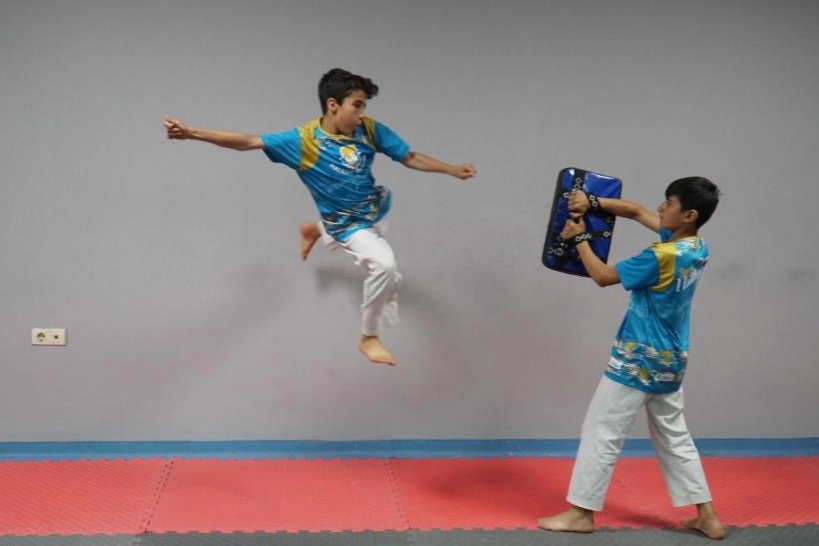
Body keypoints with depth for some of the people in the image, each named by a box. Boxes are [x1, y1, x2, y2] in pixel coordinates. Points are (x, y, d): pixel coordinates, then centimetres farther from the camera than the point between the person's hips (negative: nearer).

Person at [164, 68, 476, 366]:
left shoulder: (369, 129, -16)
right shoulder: (304, 140, -28)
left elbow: (410, 158, -7)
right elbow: (248, 142, -31)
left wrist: (452, 169, -13)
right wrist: (192, 133, -39)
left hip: (376, 210, 6)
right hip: (347, 225, -6)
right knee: (384, 265, -30)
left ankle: (317, 231, 58)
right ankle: (369, 338, -7)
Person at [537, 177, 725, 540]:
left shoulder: (663, 257, -24)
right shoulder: (696, 247, 2)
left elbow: (603, 276, -15)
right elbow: (636, 211, 9)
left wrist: (578, 239, -3)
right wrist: (592, 203, 0)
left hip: (638, 362, -8)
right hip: (670, 362, 9)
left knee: (601, 433, 2)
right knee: (674, 438, 18)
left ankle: (581, 513, 11)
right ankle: (707, 516, 20)